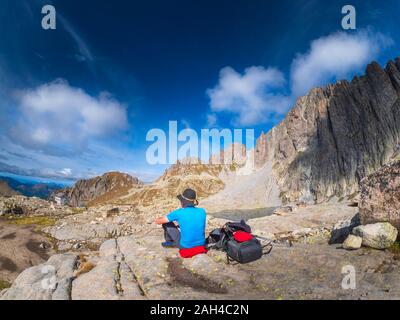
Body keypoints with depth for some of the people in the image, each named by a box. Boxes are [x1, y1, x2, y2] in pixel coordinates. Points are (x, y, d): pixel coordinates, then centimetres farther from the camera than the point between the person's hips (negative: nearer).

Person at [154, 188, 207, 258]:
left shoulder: (179, 213, -16)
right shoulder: (202, 211, -4)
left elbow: (158, 221, -4)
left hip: (186, 246, -4)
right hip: (201, 244, 5)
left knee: (166, 224, 9)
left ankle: (169, 242, 35)